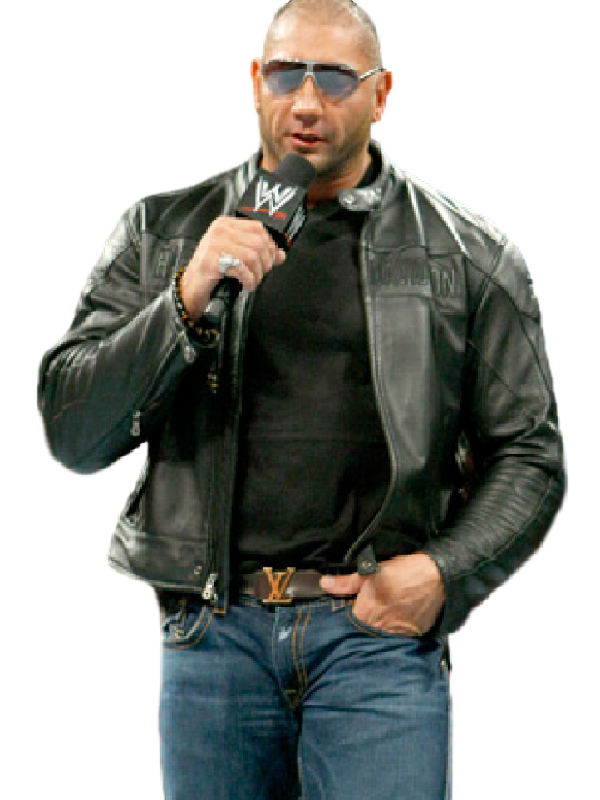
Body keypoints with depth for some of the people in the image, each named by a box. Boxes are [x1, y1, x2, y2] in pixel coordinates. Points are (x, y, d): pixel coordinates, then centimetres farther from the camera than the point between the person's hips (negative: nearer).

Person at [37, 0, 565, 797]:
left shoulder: (467, 255, 7)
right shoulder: (163, 235, 9)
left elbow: (529, 453, 9)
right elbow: (73, 433, 1)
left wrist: (445, 572, -7)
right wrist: (186, 304, -13)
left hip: (379, 630, -1)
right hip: (213, 634, 2)